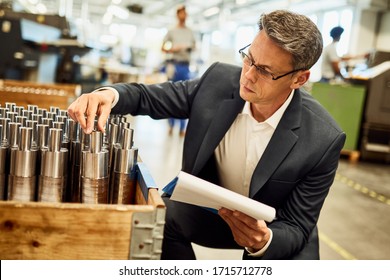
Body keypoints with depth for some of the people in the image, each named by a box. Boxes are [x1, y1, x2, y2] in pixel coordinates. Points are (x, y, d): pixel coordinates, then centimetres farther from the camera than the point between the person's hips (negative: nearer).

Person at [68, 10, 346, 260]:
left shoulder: (323, 140, -25)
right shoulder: (218, 81, -18)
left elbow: (297, 228, -17)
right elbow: (149, 97, -7)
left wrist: (263, 242, -39)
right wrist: (109, 95, -30)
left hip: (274, 229, -1)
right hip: (211, 209, 2)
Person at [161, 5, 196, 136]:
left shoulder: (190, 32, 13)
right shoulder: (172, 31, 5)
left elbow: (194, 45, 21)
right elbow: (163, 47, 6)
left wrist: (191, 48, -2)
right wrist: (173, 49, -12)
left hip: (186, 66, 3)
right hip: (174, 64, -2)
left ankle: (182, 127, 5)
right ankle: (171, 125, 9)